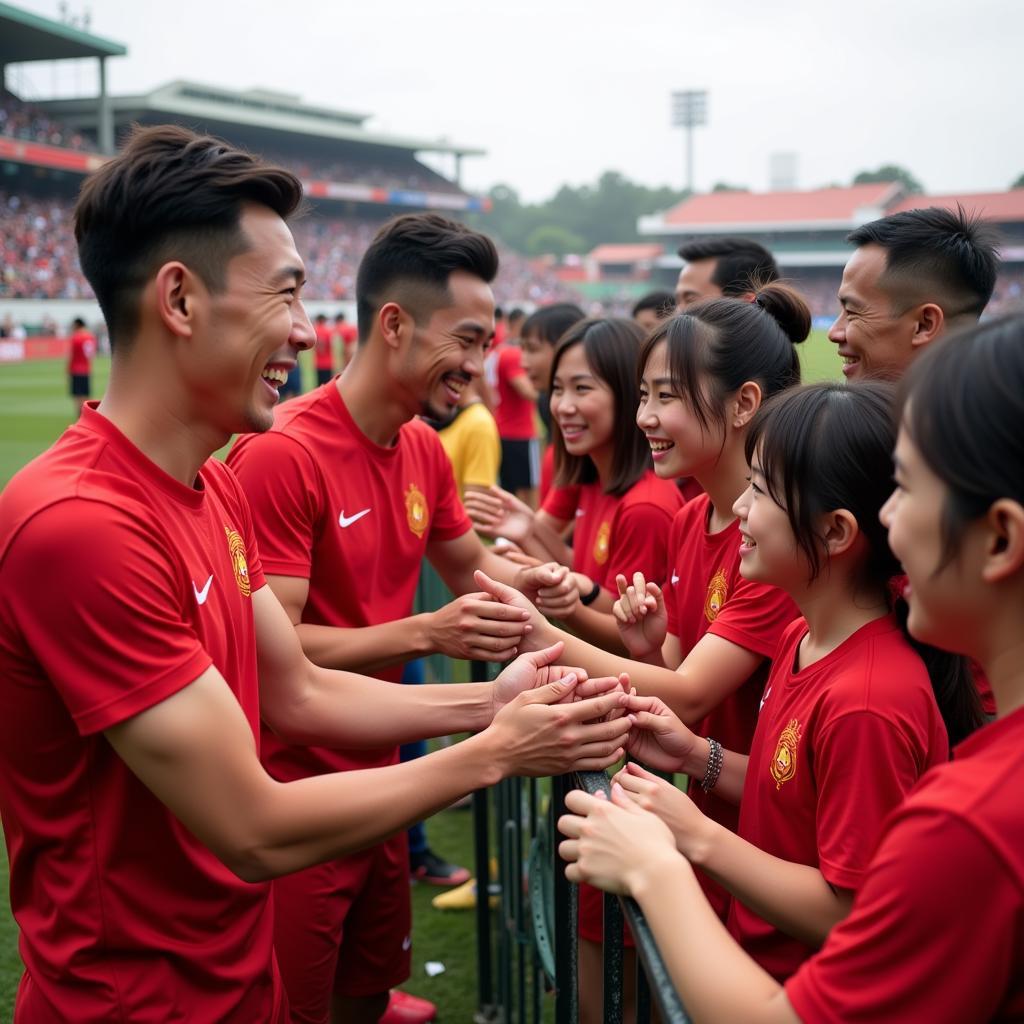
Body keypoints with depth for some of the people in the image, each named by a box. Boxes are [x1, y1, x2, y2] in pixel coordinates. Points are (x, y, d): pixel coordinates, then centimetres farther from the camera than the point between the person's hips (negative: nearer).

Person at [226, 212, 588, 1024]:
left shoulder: (425, 449, 3)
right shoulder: (281, 454, -22)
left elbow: (469, 565, 18)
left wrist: (530, 581, -3)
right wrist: (426, 634, -31)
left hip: (381, 779, 8)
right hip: (293, 796, -7)